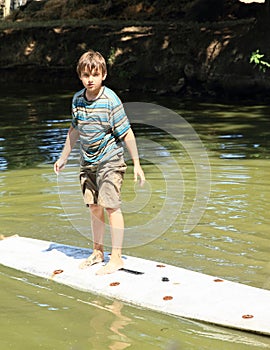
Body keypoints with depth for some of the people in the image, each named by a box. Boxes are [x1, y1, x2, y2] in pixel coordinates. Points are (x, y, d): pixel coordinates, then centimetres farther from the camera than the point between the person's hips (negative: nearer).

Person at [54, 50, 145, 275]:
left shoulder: (110, 100, -16)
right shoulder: (78, 99, 2)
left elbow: (126, 133, -13)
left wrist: (136, 163, -12)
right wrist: (64, 157, 22)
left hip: (110, 160, -6)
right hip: (88, 161, 6)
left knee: (111, 206, -6)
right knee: (94, 207, 13)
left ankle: (116, 258, 2)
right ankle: (98, 252, 26)